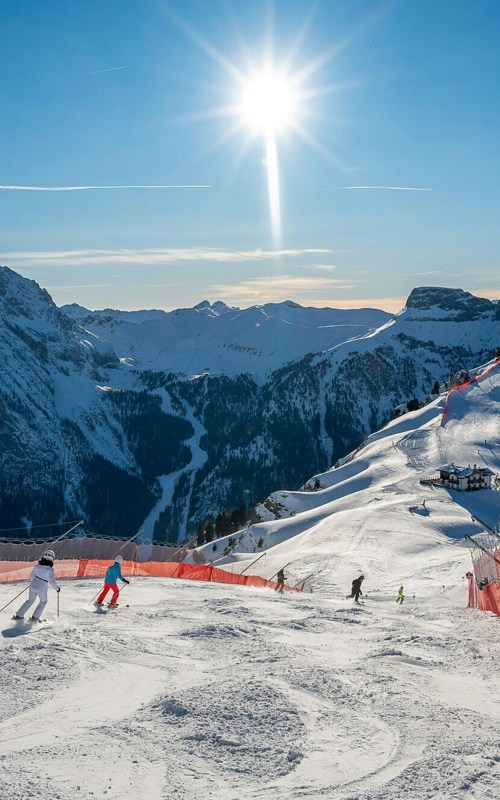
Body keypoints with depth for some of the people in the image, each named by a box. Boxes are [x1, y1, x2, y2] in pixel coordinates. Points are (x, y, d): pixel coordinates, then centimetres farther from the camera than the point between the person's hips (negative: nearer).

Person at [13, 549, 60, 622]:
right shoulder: (50, 569, -19)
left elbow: (32, 576, 7)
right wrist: (57, 588, -4)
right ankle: (35, 617, 21)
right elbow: (52, 581, -20)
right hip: (42, 589, -4)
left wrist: (31, 581, 28)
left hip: (33, 586, 4)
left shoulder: (38, 565, -5)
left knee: (30, 600, 26)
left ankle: (19, 615, 26)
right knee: (43, 602, 24)